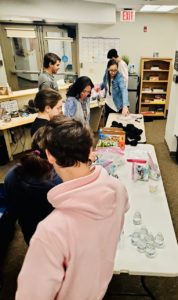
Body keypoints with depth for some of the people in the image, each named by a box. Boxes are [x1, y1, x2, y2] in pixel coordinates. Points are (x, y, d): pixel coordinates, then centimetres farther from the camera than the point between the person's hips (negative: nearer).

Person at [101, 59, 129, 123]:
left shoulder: (119, 77, -22)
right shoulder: (106, 74, -6)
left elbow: (124, 90, -38)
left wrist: (125, 106, -54)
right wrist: (99, 87, -9)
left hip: (117, 106, -5)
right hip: (108, 104, 5)